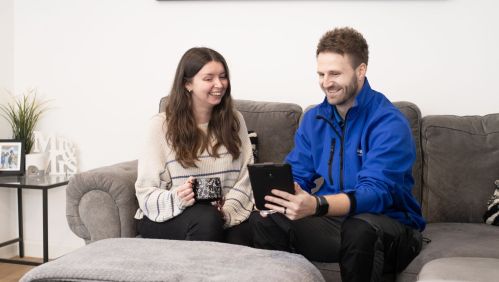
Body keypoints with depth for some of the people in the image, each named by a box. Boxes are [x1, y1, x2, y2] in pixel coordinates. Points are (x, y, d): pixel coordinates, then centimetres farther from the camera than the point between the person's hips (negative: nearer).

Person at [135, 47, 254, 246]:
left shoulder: (234, 120, 8)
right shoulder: (161, 125, -3)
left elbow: (246, 177, 2)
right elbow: (147, 193, -6)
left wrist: (227, 210, -18)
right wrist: (177, 199, -28)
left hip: (228, 216, 2)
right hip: (169, 217, -1)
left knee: (242, 233, -32)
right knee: (207, 219, -35)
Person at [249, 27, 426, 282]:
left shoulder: (389, 124, -15)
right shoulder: (314, 118, 7)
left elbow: (376, 193, -26)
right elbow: (296, 176, 5)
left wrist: (316, 205, -44)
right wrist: (277, 192, -21)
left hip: (388, 221, -4)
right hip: (333, 218, 4)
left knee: (360, 228, -38)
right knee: (262, 220, -18)